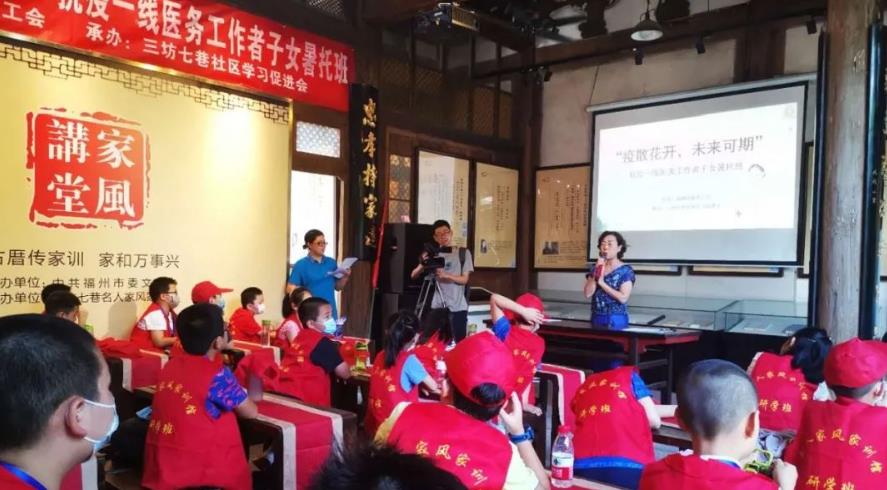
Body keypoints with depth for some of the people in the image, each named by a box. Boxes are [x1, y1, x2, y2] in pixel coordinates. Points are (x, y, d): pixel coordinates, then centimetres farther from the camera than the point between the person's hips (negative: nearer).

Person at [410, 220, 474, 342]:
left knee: (459, 341, -3)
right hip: (438, 306, 1)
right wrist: (423, 264, -19)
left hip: (458, 307, -1)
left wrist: (446, 275, -18)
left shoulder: (463, 253, 4)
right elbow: (413, 275, 1)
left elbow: (464, 279, -2)